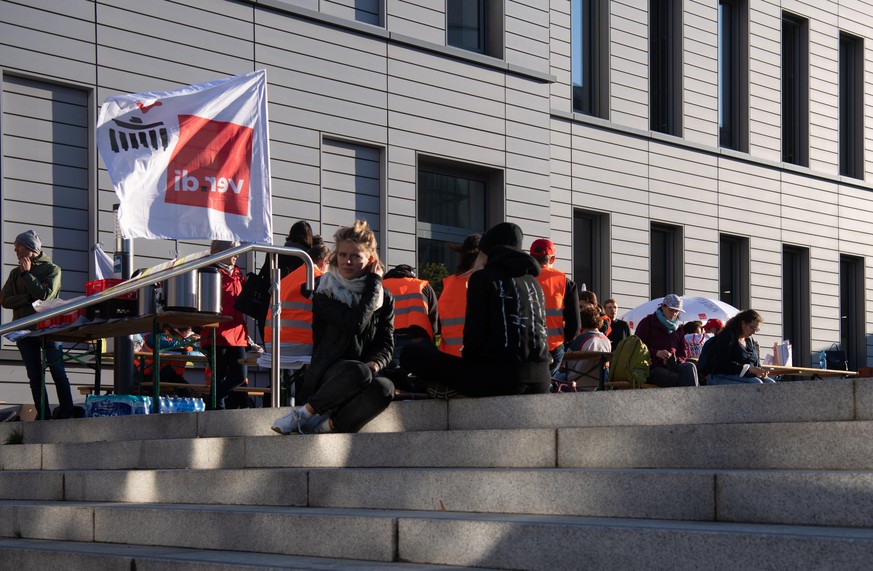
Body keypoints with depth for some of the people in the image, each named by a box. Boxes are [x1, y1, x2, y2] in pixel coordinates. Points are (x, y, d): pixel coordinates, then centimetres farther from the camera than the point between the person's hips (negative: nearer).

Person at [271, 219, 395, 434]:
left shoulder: (384, 297, 12)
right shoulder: (326, 292, 1)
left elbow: (386, 344, 7)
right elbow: (355, 323, -16)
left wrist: (375, 363, -16)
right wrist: (374, 284, -6)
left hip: (364, 372, 3)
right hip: (328, 375, -3)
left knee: (384, 389, -36)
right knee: (357, 371, -41)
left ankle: (324, 427, -31)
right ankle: (304, 414, -24)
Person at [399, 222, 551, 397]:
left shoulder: (483, 278, 0)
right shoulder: (534, 282, 17)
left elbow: (474, 335, -8)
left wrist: (468, 357, 12)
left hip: (498, 379, -7)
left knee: (412, 355, 1)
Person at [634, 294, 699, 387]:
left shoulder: (678, 329, 24)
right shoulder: (648, 322, 9)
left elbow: (683, 354, 22)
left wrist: (675, 361, -3)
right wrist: (656, 353, -15)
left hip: (671, 366, 5)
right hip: (652, 368, -5)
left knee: (690, 367, -31)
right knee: (680, 379, -34)